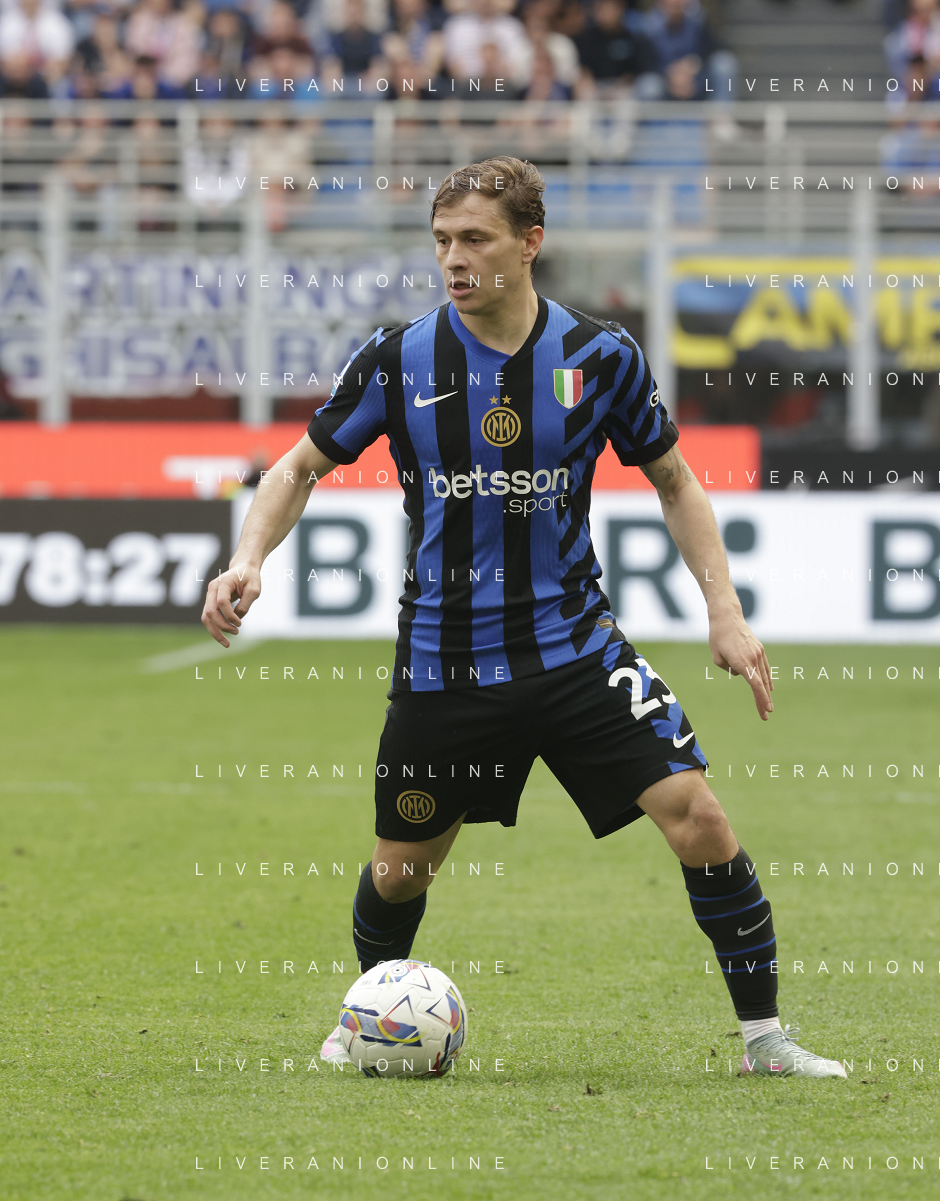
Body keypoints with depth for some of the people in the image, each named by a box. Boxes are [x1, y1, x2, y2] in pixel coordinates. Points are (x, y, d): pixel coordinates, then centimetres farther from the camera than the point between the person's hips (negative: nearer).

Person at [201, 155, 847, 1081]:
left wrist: (725, 612, 0)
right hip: (441, 660, 0)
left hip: (573, 647, 0)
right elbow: (302, 466, 6)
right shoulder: (398, 360, -6)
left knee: (696, 816, -14)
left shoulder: (600, 357, -5)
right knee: (400, 869, 9)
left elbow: (674, 482, 9)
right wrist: (250, 560, -12)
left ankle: (764, 1037, -1)